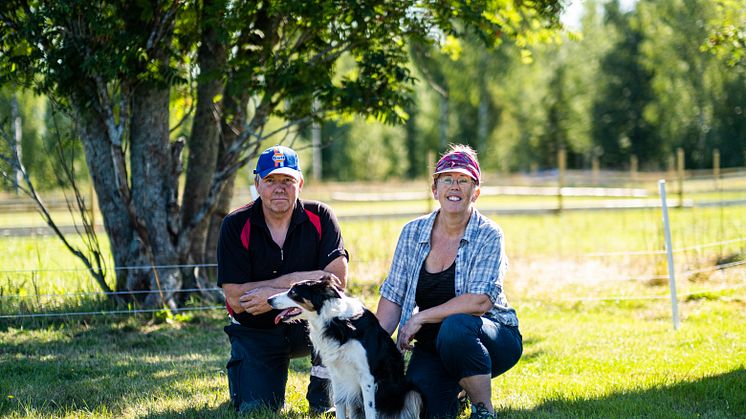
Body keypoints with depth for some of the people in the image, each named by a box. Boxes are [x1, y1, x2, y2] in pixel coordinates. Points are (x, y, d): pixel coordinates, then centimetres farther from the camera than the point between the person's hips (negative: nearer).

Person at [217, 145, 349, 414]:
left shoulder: (319, 217, -8)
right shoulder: (236, 226, -10)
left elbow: (338, 278, -20)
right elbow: (235, 298, -17)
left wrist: (275, 295, -26)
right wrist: (294, 280, -22)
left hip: (308, 326, 0)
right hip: (256, 332, 0)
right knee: (255, 408, -15)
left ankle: (321, 393, -12)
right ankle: (241, 367, 22)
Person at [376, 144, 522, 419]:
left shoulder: (488, 236, -12)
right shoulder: (413, 232, 0)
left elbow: (481, 301, -24)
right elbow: (392, 296, 1)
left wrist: (420, 317, -23)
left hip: (493, 338, -4)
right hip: (433, 346, 4)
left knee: (455, 327, -37)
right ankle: (455, 393, 19)